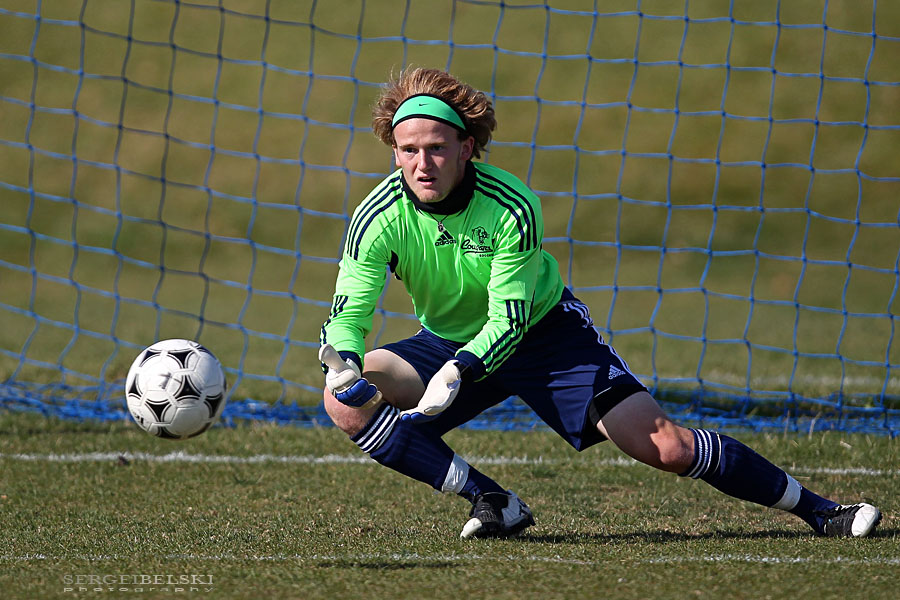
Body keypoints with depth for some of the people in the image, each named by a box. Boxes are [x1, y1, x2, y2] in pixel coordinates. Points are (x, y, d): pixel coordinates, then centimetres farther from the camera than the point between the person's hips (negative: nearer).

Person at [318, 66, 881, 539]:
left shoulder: (513, 206, -26)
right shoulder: (380, 217, -20)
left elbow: (509, 319, -27)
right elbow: (347, 313, -19)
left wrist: (458, 372, -45)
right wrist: (343, 362, -43)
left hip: (544, 332, -3)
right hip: (450, 343, 4)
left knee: (664, 445, -16)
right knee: (348, 400, -23)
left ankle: (819, 510, -3)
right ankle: (491, 502, -21)